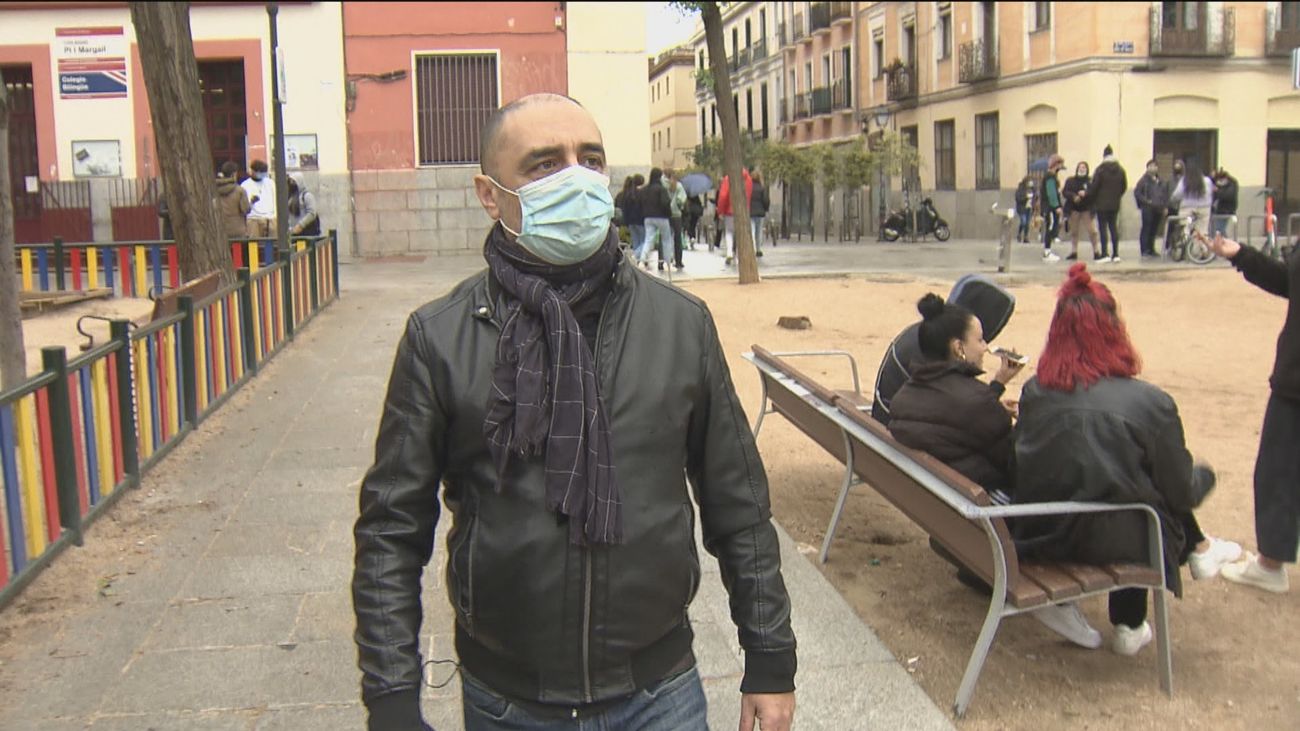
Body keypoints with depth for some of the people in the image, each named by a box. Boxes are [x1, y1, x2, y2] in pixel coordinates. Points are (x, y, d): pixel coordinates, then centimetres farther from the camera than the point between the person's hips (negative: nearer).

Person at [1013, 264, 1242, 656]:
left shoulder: (1034, 391, -5)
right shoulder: (1151, 403, -16)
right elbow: (1182, 494, -5)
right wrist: (1201, 475, 19)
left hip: (1037, 534, 4)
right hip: (1109, 541, -4)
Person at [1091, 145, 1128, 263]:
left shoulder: (1100, 169, -10)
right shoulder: (1120, 169, 6)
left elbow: (1094, 187, -9)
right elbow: (1124, 187, 10)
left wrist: (1093, 200, 5)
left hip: (1102, 204, -5)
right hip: (1115, 204, 5)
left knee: (1103, 227, -3)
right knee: (1114, 227, 9)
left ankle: (1104, 254, -9)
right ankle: (1115, 254, 7)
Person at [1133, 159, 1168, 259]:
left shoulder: (1160, 181, 16)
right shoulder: (1144, 180, -5)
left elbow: (1165, 194, 21)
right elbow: (1137, 192, -9)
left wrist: (1165, 207, 13)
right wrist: (1146, 201, -14)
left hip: (1158, 209, 6)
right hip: (1148, 209, -6)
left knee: (1154, 230, 11)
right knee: (1146, 230, -6)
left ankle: (1151, 250, 19)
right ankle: (1144, 251, -4)